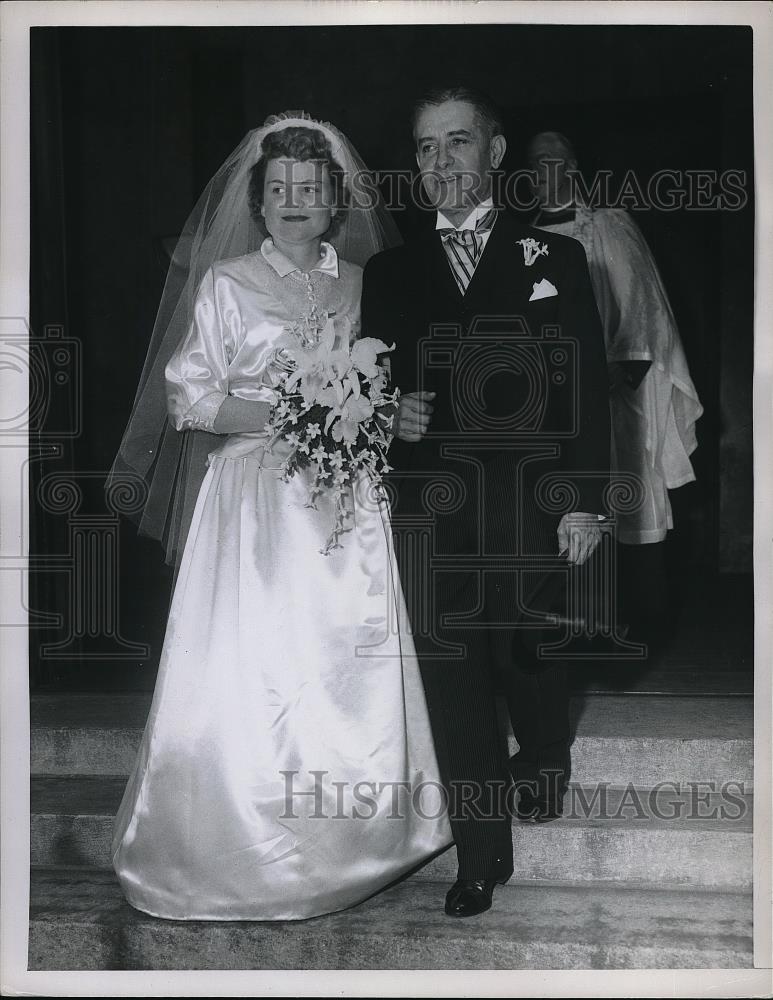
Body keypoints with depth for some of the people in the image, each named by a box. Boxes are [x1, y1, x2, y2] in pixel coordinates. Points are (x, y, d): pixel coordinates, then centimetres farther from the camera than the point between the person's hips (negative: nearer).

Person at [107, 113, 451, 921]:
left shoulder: (355, 283, 11)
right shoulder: (226, 282, 0)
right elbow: (190, 397, -5)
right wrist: (287, 414, -15)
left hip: (343, 499, 4)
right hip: (255, 498, -3)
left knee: (348, 667, 4)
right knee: (252, 669, -3)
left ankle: (346, 841, 20)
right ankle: (244, 852, 13)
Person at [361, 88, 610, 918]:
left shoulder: (554, 259, 4)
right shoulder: (389, 273, 10)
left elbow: (587, 388, 1)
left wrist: (583, 502, -6)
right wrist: (390, 412, -11)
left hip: (529, 515, -1)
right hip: (429, 519, 1)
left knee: (530, 669, 14)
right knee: (451, 685, 3)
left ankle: (543, 774, 47)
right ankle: (482, 856, 17)